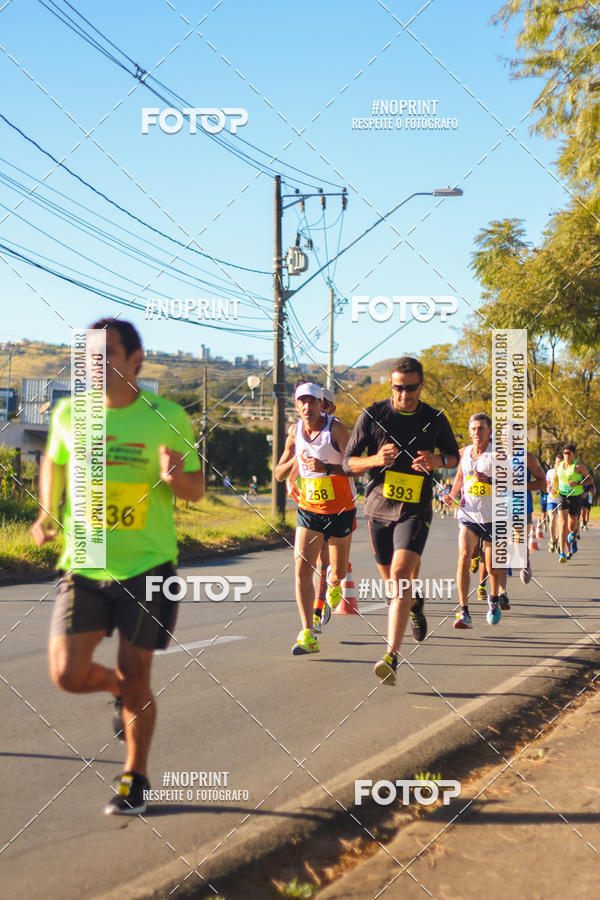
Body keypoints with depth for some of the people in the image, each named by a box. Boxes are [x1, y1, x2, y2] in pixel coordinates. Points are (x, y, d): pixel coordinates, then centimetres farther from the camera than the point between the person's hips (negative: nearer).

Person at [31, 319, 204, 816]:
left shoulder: (168, 418, -7)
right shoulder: (69, 415, -1)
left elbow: (197, 489, 1)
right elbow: (54, 463, 19)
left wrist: (175, 476, -22)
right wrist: (49, 514, 3)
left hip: (148, 567, -2)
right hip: (83, 565, 2)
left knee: (134, 677, 3)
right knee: (68, 673, -8)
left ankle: (136, 777, 27)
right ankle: (121, 688, 29)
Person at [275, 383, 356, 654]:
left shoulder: (335, 428, -13)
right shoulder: (294, 431, 1)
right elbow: (279, 474, 8)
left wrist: (326, 467, -30)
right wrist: (295, 459, -13)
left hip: (340, 510, -2)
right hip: (309, 510, 3)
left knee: (339, 571, 10)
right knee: (302, 570, -12)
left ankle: (333, 582, 49)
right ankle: (307, 635, -11)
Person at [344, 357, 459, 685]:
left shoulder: (435, 420, 0)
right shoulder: (372, 416, -2)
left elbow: (454, 455, 16)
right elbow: (348, 462, 1)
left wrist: (437, 460, -8)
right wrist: (376, 460, -20)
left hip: (414, 510, -2)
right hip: (378, 508, 3)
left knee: (400, 573, -20)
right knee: (391, 577, 14)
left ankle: (392, 657, -25)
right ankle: (415, 602, 51)